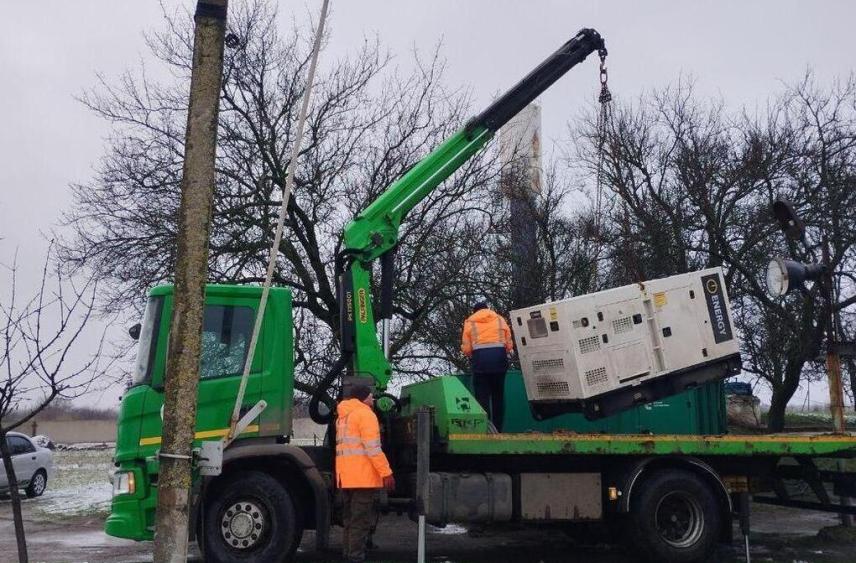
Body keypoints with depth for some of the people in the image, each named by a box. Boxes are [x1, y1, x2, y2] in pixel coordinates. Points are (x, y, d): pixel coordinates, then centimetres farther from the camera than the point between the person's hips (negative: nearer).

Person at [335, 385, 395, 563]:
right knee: (361, 521, -7)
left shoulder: (342, 417, 20)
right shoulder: (364, 413, -8)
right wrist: (386, 473, -17)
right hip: (363, 476, -9)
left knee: (350, 519, 15)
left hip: (346, 476, 9)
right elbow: (373, 448, -17)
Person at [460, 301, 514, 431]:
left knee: (482, 396, 2)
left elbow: (466, 349, 4)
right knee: (498, 395, 11)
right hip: (499, 356, 2)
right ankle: (497, 429, 11)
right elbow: (509, 344, 10)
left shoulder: (469, 322, 12)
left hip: (480, 358, -1)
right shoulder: (500, 319, 16)